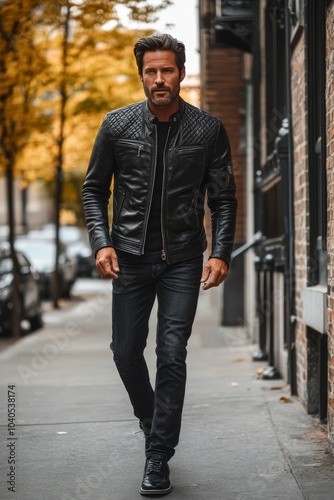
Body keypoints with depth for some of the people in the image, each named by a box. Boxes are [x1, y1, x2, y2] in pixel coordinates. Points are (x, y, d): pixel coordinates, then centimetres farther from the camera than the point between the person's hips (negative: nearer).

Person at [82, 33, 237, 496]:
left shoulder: (208, 129, -2)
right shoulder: (117, 125, -1)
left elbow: (223, 198, 3)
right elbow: (94, 189, 7)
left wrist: (221, 252, -9)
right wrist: (101, 241, -7)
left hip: (183, 260, -1)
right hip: (130, 257, 2)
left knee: (172, 357, -5)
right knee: (126, 352, 8)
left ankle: (158, 457, 7)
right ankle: (151, 419, 38)